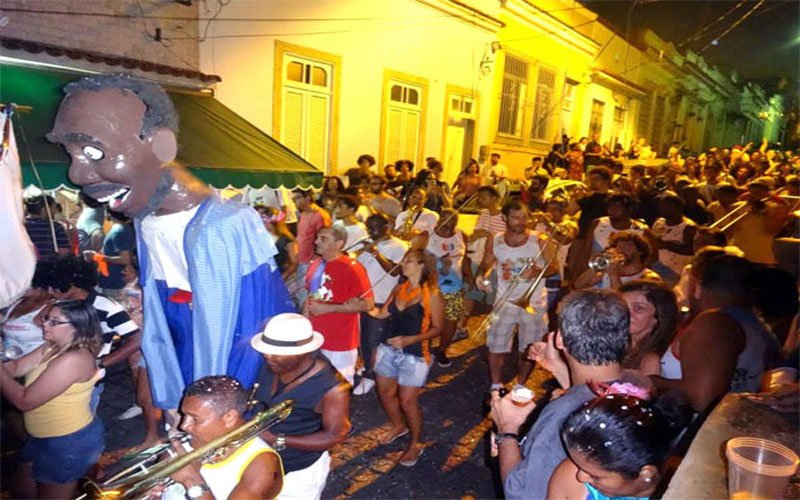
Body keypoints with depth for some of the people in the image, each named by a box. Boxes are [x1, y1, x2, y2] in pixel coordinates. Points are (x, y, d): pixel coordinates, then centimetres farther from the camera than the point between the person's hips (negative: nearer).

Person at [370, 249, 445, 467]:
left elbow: (437, 328, -10)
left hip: (414, 355, -6)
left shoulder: (431, 294, -13)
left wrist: (409, 339, -20)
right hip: (388, 350, 6)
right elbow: (382, 313, 5)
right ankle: (399, 426, 45)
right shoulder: (399, 289, 5)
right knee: (385, 394, 17)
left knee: (408, 401, 0)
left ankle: (416, 444, 24)